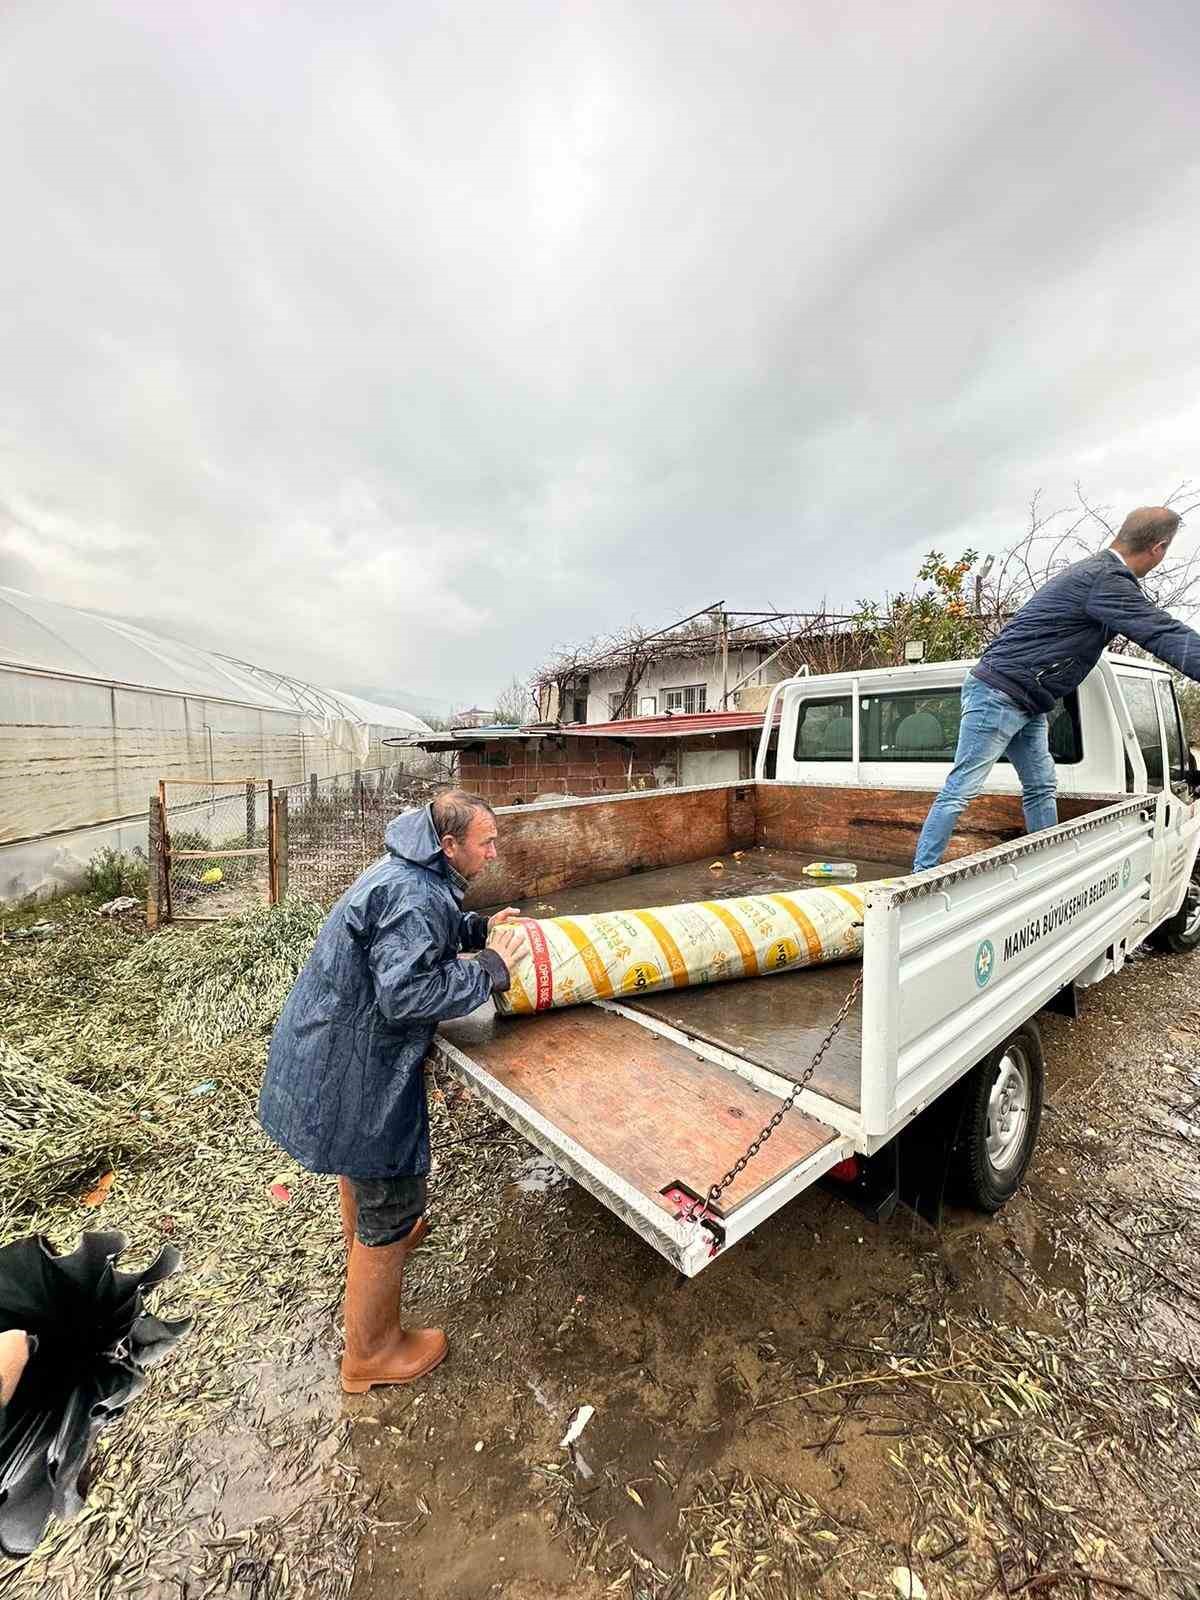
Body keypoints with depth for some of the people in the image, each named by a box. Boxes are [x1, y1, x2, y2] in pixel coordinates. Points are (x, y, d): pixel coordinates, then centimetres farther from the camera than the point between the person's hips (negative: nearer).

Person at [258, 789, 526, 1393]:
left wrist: (478, 927, 5)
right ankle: (372, 1354, 33)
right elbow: (405, 993, -34)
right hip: (357, 1066, -11)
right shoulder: (414, 896, -30)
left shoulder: (407, 873, 3)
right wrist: (489, 970, -24)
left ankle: (363, 1239, 65)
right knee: (389, 1205, 9)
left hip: (336, 1043, 11)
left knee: (361, 1149, 35)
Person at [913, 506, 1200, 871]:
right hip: (997, 694, -11)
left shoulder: (1095, 570, 19)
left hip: (1026, 704, 11)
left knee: (1041, 786, 11)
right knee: (961, 789, -10)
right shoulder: (1107, 580, -14)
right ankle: (921, 875, -6)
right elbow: (1164, 634, -21)